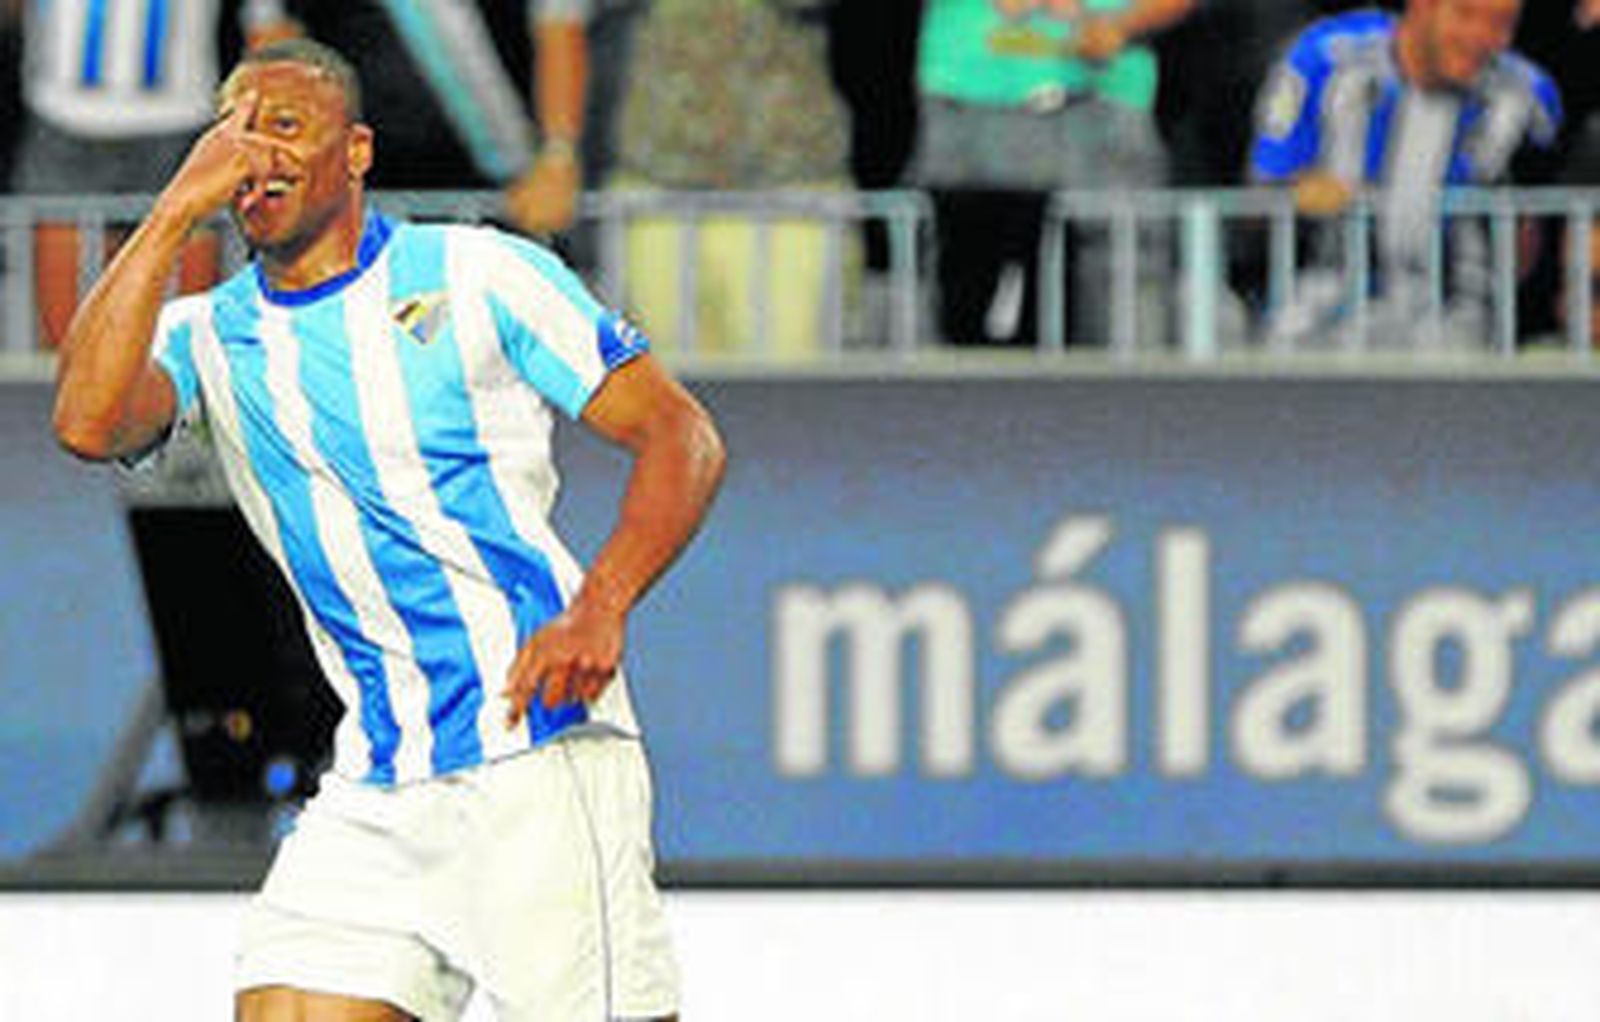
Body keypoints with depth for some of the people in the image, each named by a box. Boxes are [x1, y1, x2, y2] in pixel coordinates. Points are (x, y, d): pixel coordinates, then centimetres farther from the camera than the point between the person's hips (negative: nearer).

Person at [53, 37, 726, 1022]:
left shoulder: (480, 275, 2)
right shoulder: (209, 337, 11)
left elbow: (680, 435, 1)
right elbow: (90, 422, -11)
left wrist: (599, 610, -16)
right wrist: (179, 208, -8)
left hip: (541, 752, -4)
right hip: (375, 791, 4)